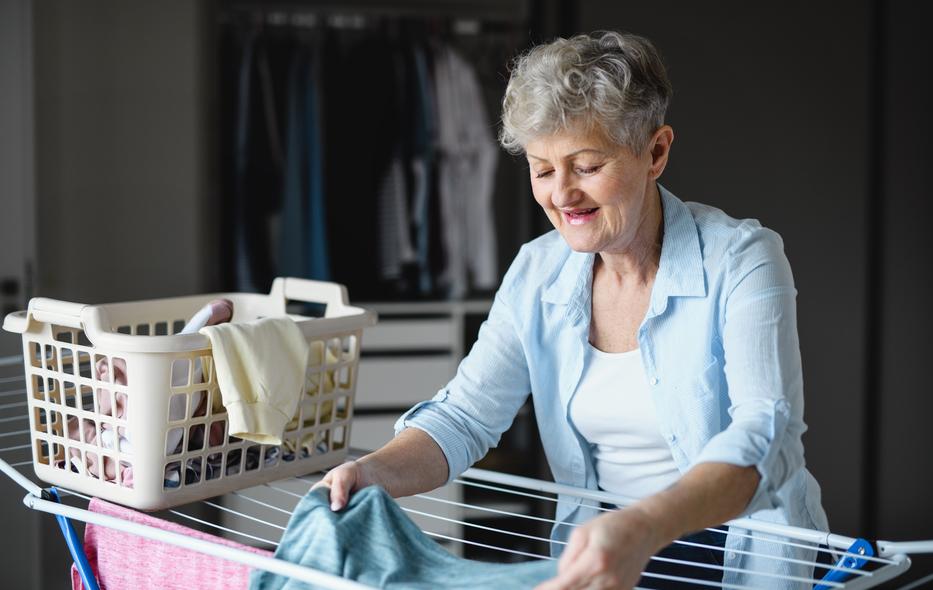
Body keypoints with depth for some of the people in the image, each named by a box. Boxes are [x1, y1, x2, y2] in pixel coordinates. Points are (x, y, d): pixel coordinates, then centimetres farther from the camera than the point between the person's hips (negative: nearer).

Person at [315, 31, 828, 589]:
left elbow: (763, 436, -27)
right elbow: (465, 415, -2)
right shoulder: (537, 273, 2)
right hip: (599, 545, 3)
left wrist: (644, 527, -45)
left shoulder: (742, 260, -14)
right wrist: (378, 471, -24)